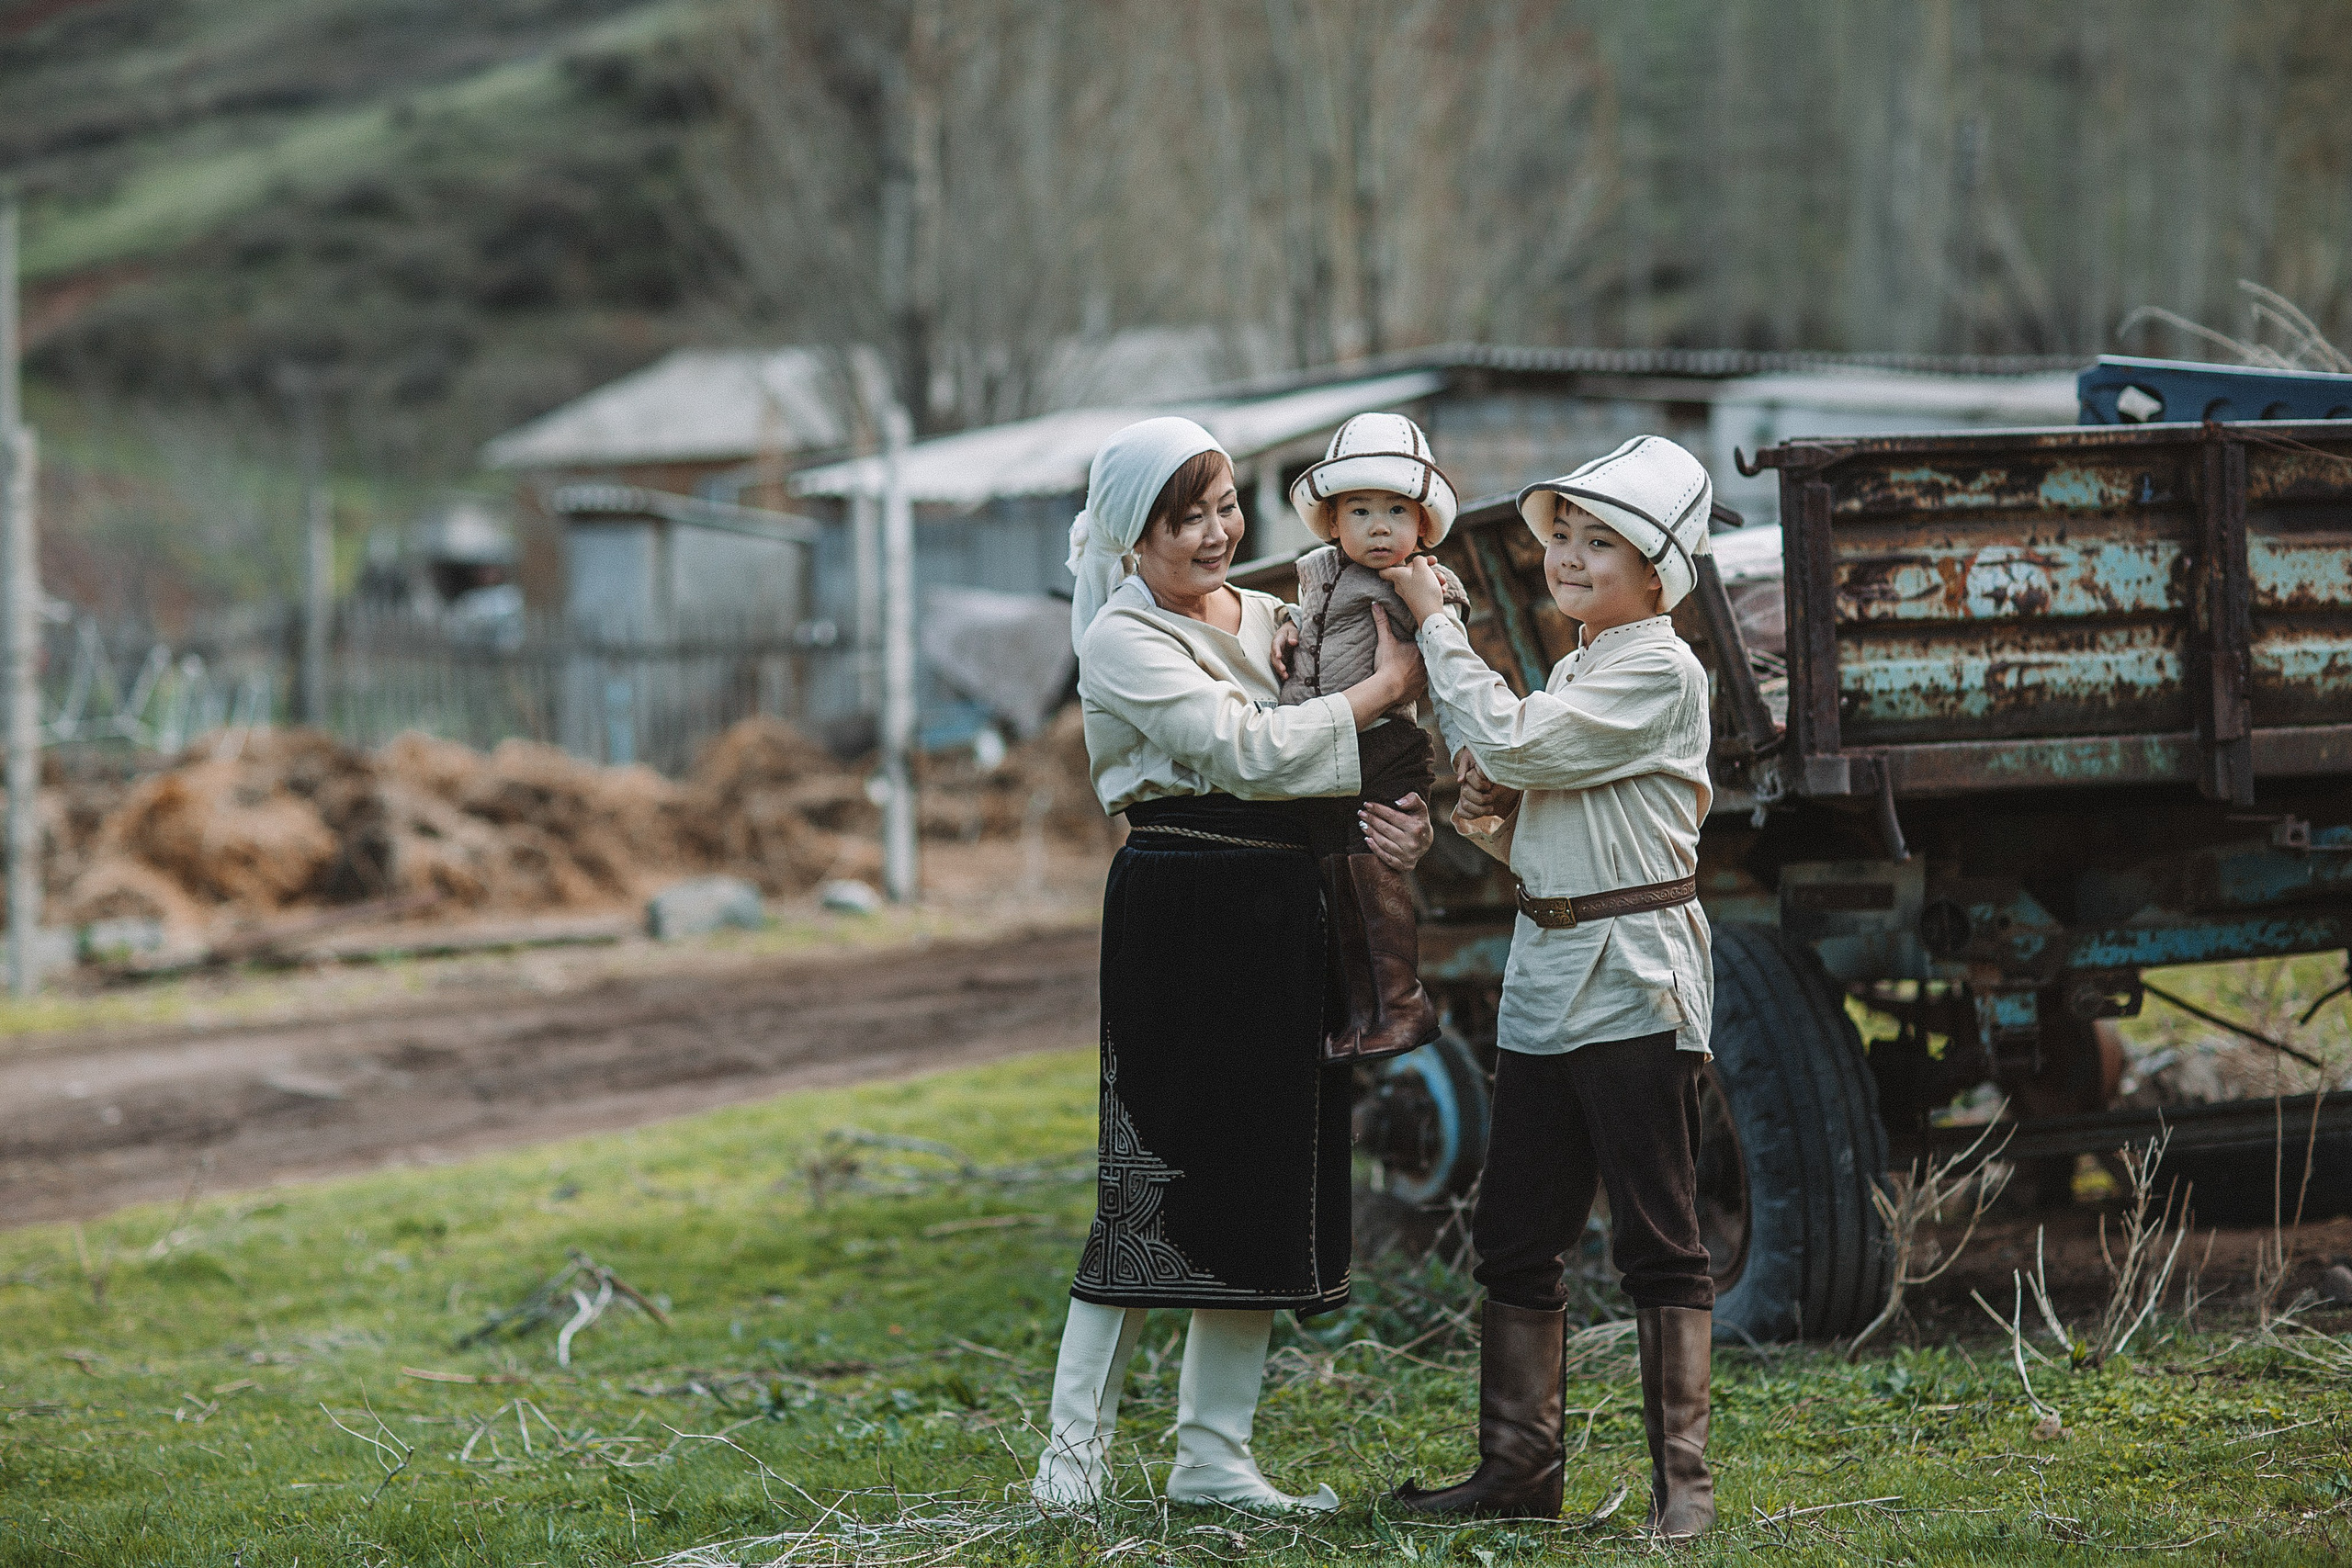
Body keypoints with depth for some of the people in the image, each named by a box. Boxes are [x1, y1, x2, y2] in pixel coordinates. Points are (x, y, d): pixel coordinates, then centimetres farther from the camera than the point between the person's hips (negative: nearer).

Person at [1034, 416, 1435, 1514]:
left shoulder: (1268, 620, 16)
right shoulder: (1124, 640, -6)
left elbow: (1324, 770, 19)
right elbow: (1245, 751, -17)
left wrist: (1398, 820, -3)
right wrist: (1383, 687, -11)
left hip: (1280, 922, 7)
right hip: (1177, 917, -7)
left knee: (1262, 1186, 7)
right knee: (1155, 1182, -8)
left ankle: (1212, 1456, 14)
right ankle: (1072, 1450, 0)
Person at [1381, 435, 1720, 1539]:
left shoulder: (1659, 672, -11)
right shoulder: (1568, 676, 16)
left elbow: (1509, 742, -20)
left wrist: (1433, 619, -11)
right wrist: (1484, 821, 0)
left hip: (1634, 975, -9)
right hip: (1545, 973, 9)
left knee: (1657, 1241, -5)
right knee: (1515, 1236, 10)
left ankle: (1683, 1480, -2)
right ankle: (1519, 1467, 18)